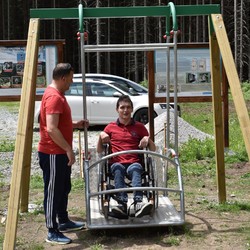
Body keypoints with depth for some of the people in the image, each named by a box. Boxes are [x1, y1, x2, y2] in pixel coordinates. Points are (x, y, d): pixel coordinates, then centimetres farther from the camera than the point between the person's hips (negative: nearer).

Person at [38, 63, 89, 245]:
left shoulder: (57, 94, 13)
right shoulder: (54, 97, -20)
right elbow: (51, 129, -28)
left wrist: (76, 125, 11)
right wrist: (69, 149, -25)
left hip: (60, 152, 10)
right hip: (53, 154, -10)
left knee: (64, 188, 20)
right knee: (53, 192, -2)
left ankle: (63, 222, 34)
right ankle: (52, 232, 7)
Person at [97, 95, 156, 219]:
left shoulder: (139, 127, 20)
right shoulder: (110, 127, 20)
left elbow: (153, 149, 19)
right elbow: (99, 151, 20)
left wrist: (147, 140, -2)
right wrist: (101, 136, 2)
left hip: (134, 163, 0)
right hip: (117, 163, 0)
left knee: (135, 168, -37)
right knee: (118, 169, -37)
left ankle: (138, 203, -59)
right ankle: (122, 203, -56)